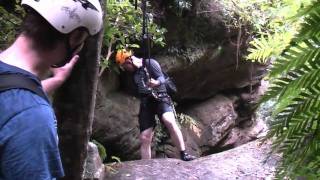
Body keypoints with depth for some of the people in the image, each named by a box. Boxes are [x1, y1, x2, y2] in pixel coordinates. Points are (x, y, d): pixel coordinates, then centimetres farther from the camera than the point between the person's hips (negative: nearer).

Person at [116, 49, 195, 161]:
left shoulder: (150, 63, -3)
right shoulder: (133, 73, 17)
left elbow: (162, 78, -16)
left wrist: (156, 82, -34)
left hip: (160, 98, -6)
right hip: (145, 103, 6)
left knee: (170, 122, -33)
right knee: (144, 138, -2)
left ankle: (183, 154, -28)